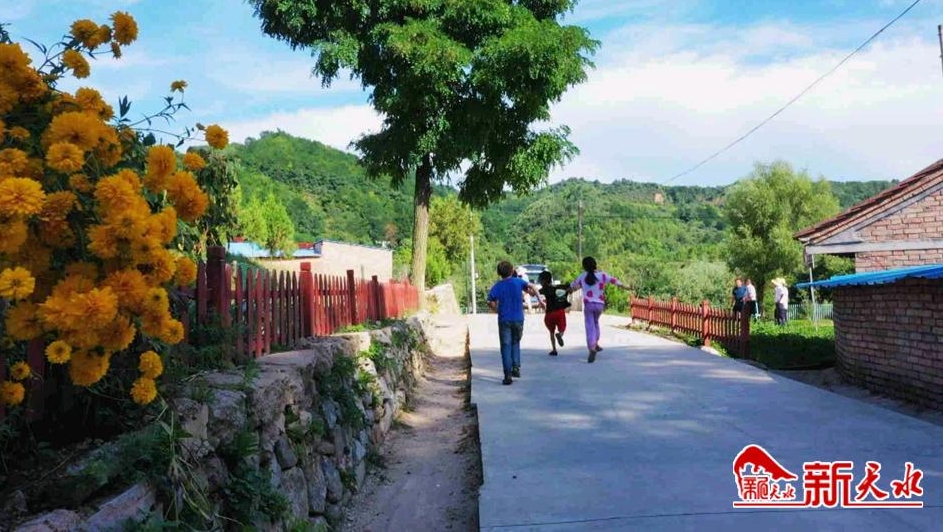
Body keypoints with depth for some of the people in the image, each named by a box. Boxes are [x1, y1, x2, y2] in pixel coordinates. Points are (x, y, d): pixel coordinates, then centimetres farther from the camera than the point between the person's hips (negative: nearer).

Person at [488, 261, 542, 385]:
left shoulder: (497, 286, -1)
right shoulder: (518, 281, 0)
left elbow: (490, 302, -3)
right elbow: (532, 287, -12)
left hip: (504, 320, -1)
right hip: (518, 319, 1)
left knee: (506, 346, 1)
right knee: (515, 343, 21)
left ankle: (508, 375, -4)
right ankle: (516, 368, 8)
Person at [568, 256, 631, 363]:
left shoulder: (582, 276, 3)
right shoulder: (603, 275, 1)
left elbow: (573, 285, 19)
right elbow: (614, 281, 12)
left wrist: (570, 289, 42)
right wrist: (624, 287, 30)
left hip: (588, 304, -2)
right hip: (600, 304, 2)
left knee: (590, 326, -6)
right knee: (595, 322, 27)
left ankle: (592, 348, -23)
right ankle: (595, 344, 29)